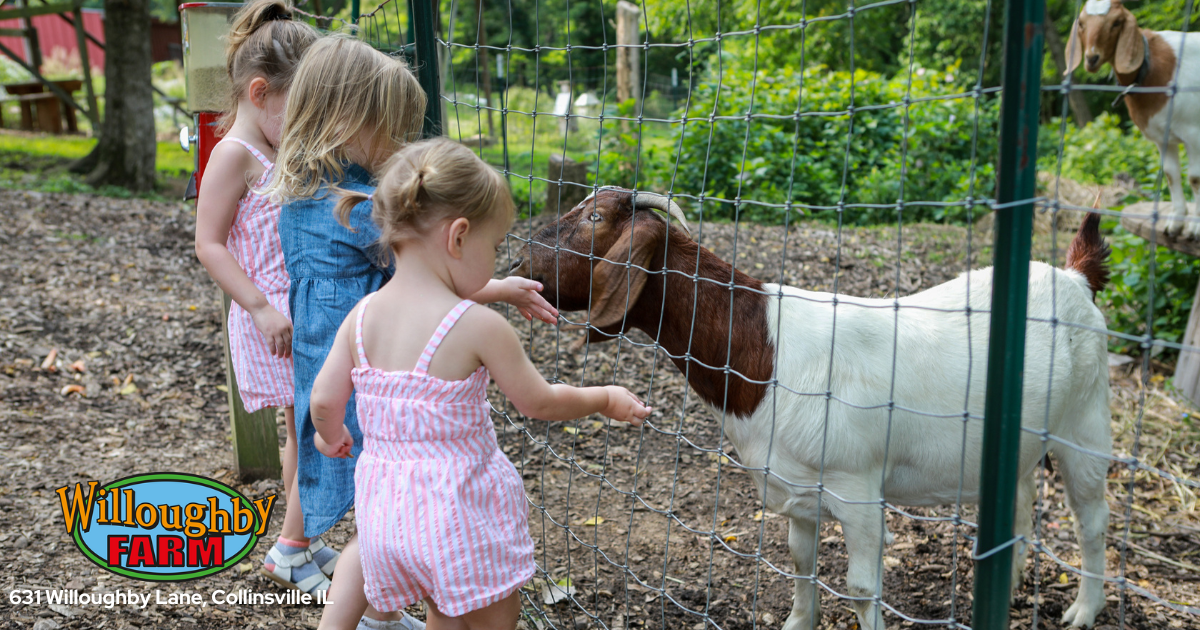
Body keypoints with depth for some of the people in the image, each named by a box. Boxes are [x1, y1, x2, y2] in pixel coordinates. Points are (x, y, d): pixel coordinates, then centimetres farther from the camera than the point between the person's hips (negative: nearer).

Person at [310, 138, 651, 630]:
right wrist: (605, 399, 9)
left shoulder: (362, 316, -4)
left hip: (386, 508, 6)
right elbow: (539, 403, -9)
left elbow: (324, 399, 0)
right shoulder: (479, 326, -19)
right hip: (459, 507, -6)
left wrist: (331, 436, 23)